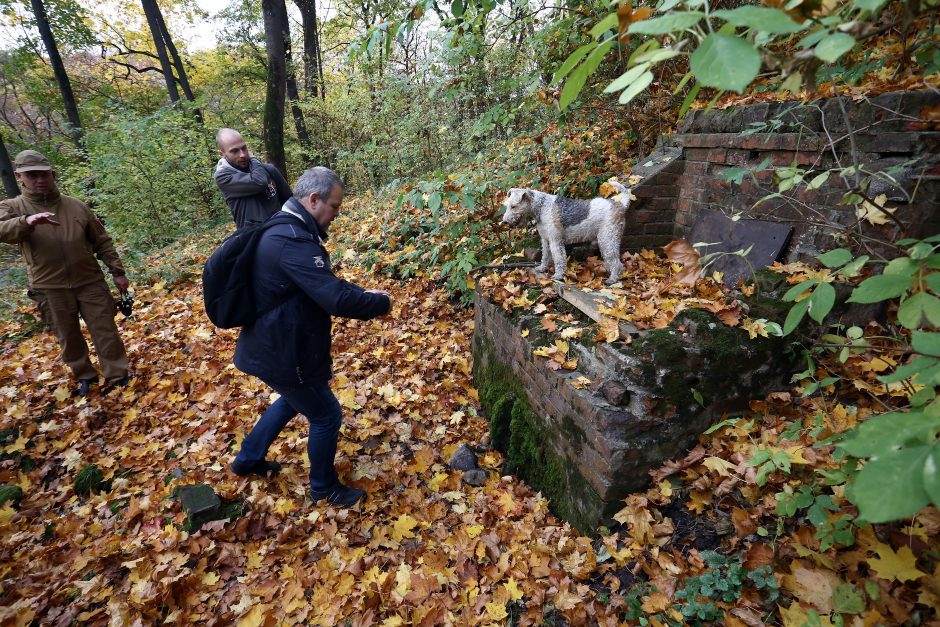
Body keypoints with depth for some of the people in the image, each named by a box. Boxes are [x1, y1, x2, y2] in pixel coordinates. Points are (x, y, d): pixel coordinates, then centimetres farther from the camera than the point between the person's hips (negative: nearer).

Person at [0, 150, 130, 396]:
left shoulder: (76, 206, 6)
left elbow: (102, 241, 9)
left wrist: (117, 271, 5)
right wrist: (27, 222, -39)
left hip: (90, 282, 0)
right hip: (50, 289, 0)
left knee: (105, 331, 2)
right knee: (69, 338, 10)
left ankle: (118, 377, 13)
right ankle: (85, 376, 28)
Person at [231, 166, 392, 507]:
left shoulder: (286, 229, 7)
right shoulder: (293, 240, -29)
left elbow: (325, 283, 14)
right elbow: (336, 299, -35)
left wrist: (363, 292, 2)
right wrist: (381, 303, -18)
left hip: (273, 344, 11)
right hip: (282, 353, -11)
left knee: (294, 400, 32)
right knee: (326, 415, 7)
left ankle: (248, 458, 49)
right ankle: (324, 486, 30)